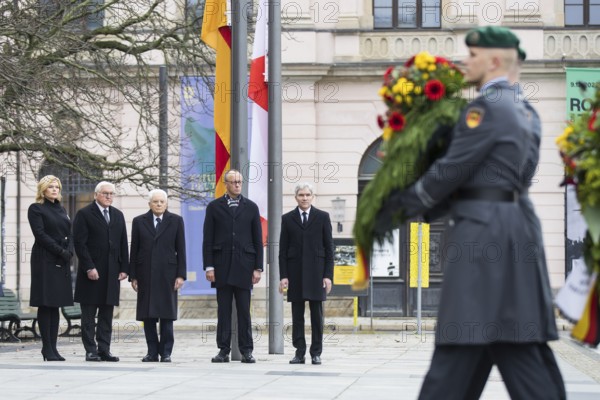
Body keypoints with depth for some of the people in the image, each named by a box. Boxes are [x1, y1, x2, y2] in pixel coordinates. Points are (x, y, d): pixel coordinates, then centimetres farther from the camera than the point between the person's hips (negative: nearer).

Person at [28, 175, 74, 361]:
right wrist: (61, 251, -16)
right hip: (45, 260, -7)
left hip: (62, 262, 7)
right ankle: (47, 348, -3)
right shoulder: (36, 209, -3)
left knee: (56, 305, 6)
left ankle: (53, 347, 7)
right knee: (45, 305, -4)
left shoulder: (60, 209, 18)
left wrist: (69, 252, -5)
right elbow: (40, 234, -12)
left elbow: (69, 234, 13)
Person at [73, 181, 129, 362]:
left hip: (112, 273, 5)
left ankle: (104, 350, 7)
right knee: (88, 315, 0)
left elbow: (123, 244, 15)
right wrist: (89, 268, -15)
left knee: (107, 315, 4)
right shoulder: (84, 214, -2)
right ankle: (91, 351, 2)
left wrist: (124, 268, 6)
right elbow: (80, 243, -8)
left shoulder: (118, 215, 16)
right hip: (92, 272, -5)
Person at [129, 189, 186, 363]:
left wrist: (181, 275, -3)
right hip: (146, 274, 1)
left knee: (167, 315, -2)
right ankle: (152, 351, 7)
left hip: (167, 274, -1)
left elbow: (180, 249, 4)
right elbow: (134, 251, 8)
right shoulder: (139, 222, 9)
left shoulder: (176, 221, 6)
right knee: (148, 315, 1)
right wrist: (133, 276, 2)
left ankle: (166, 352, 2)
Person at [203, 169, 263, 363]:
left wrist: (258, 267, 2)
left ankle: (246, 350, 3)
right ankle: (223, 350, 5)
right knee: (223, 310, 2)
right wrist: (208, 266, -4)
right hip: (222, 266, 0)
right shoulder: (214, 207, 6)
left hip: (243, 265, 0)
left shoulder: (251, 207, 9)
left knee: (244, 310, -1)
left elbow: (257, 239, 8)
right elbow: (208, 239, 4)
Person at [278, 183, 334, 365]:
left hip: (316, 272, -1)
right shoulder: (287, 219, 8)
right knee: (297, 315, 2)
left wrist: (328, 275, -4)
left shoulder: (322, 217, 6)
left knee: (317, 314, 0)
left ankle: (316, 353, 5)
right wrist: (283, 276, -2)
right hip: (295, 272, 1)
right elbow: (283, 250, 6)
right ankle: (299, 352, 5)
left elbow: (329, 248, 4)